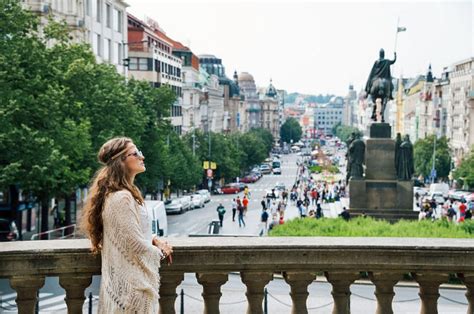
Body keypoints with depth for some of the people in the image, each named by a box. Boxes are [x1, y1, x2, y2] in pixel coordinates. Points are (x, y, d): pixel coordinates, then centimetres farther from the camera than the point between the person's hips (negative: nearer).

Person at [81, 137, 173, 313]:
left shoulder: (120, 194, 11)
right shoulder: (122, 198, -22)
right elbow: (136, 245, -22)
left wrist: (155, 239, 4)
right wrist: (160, 252, -4)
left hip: (127, 278, 10)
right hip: (132, 281, -10)